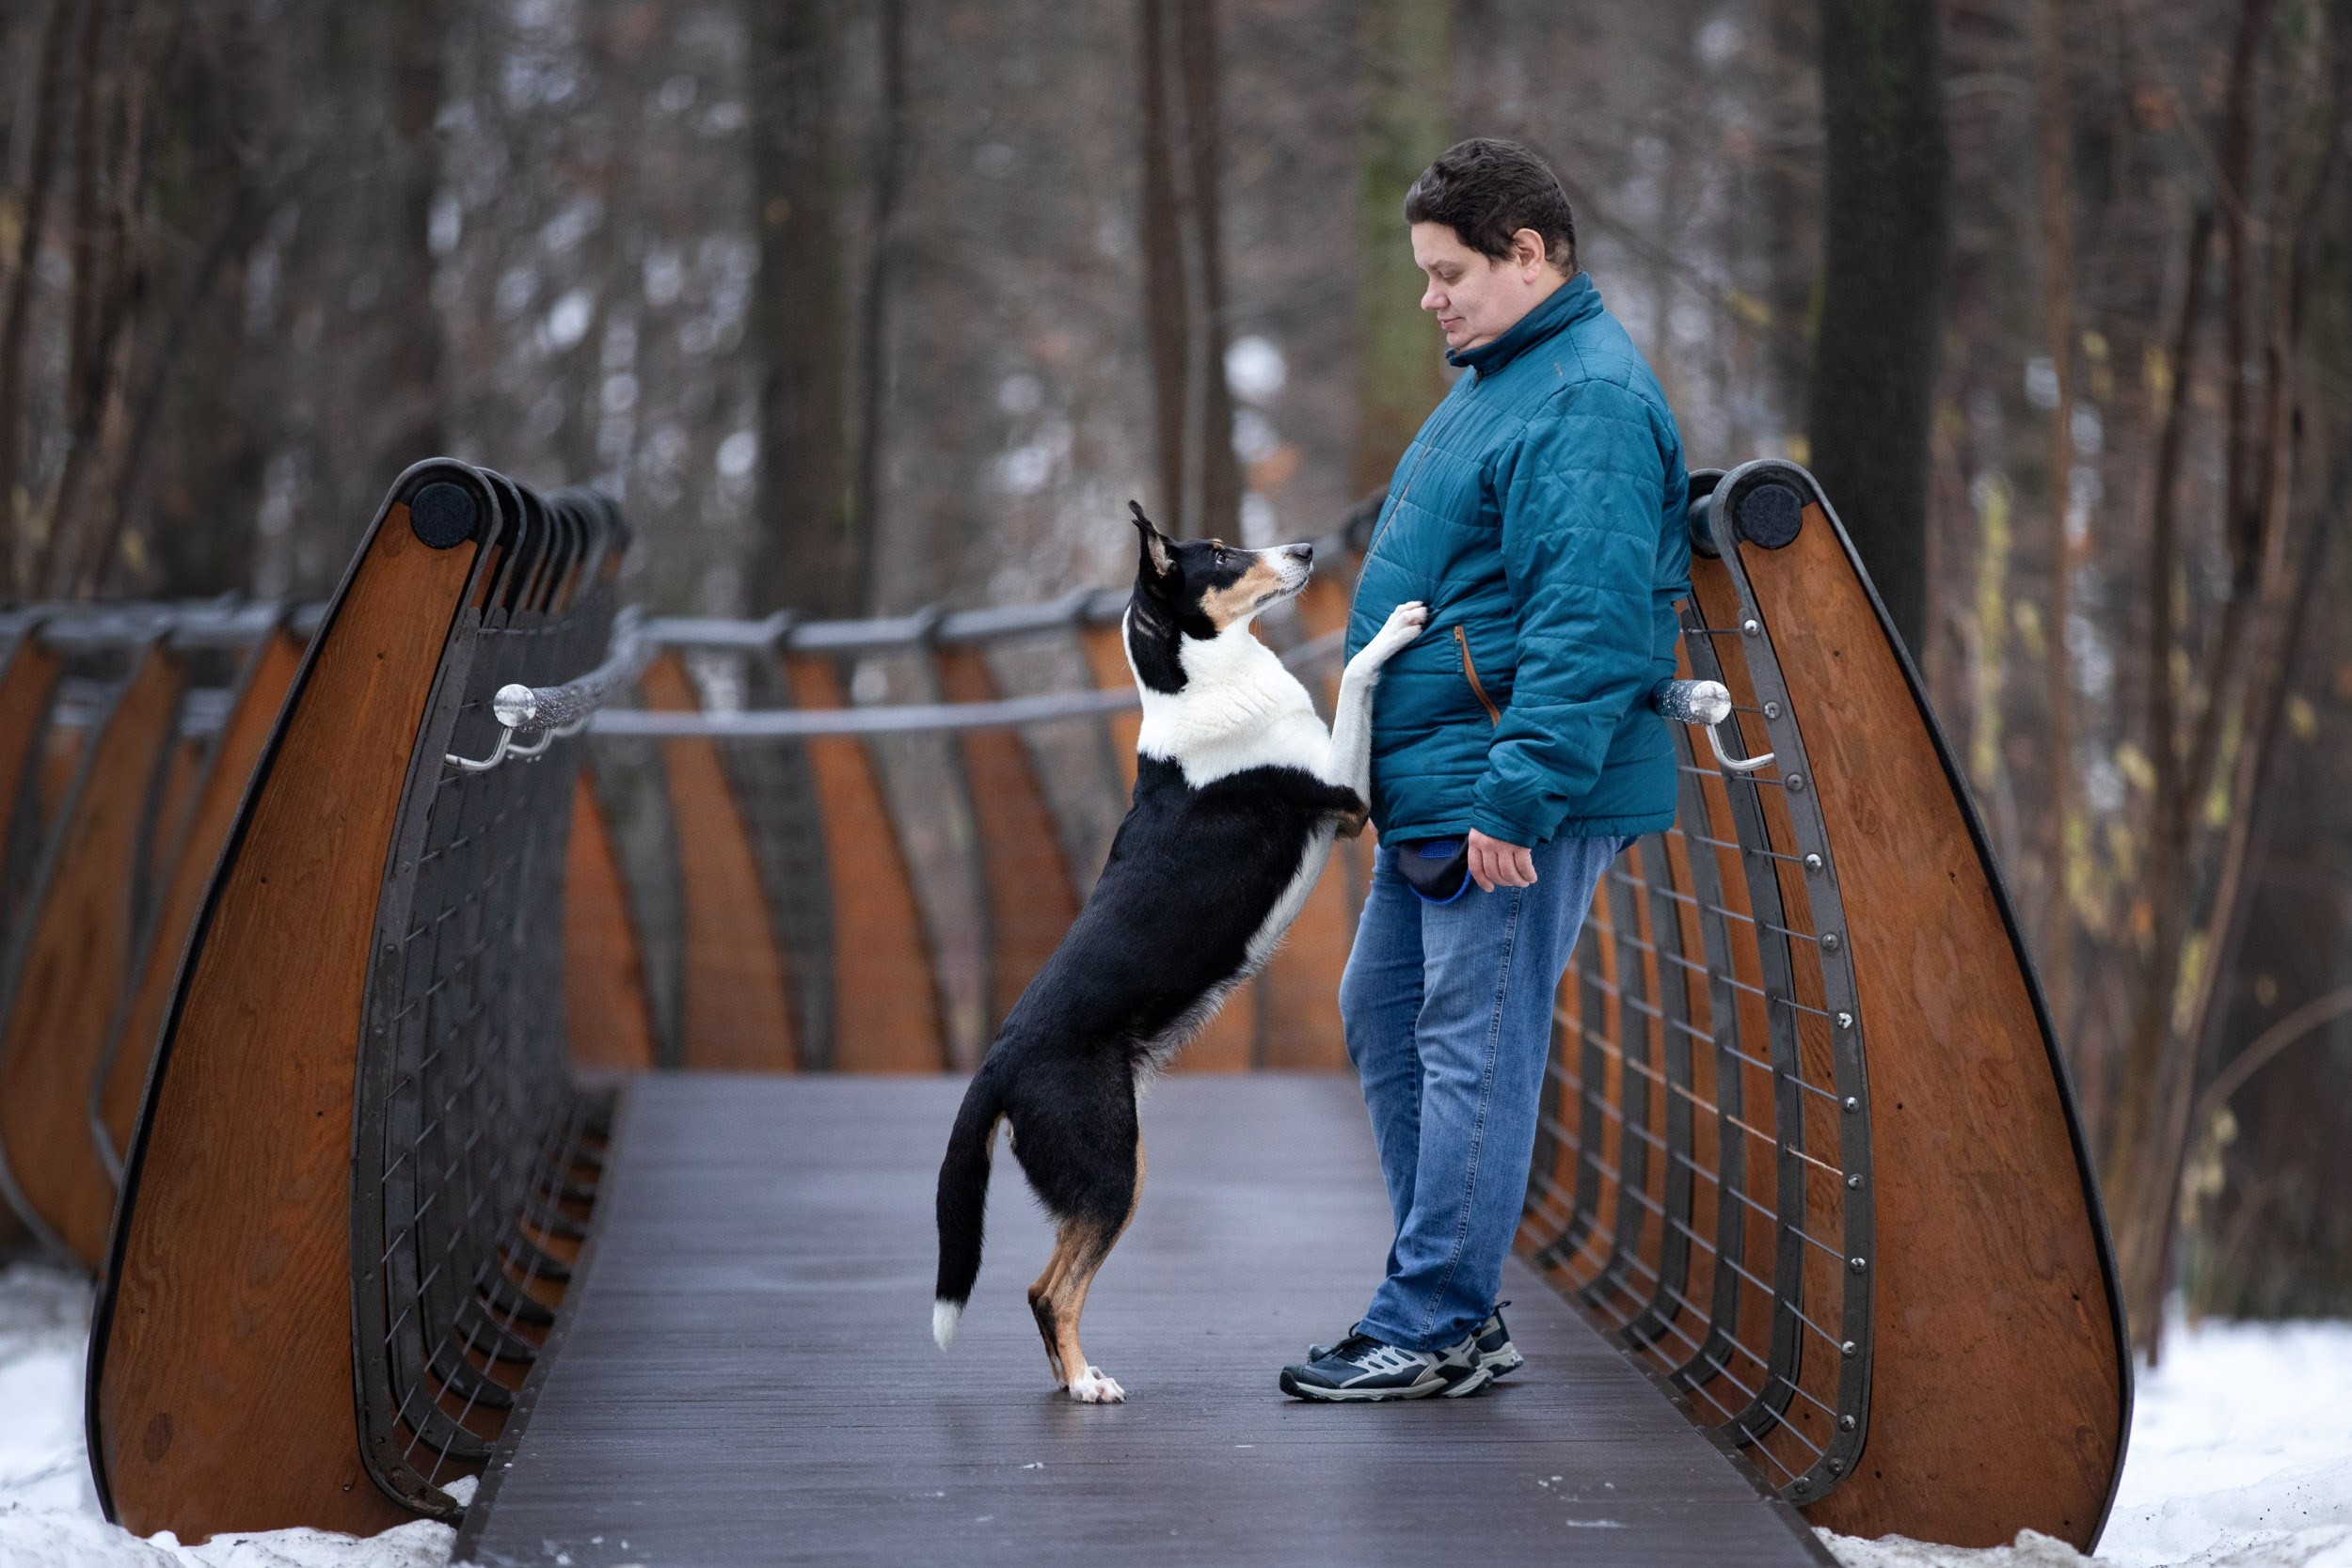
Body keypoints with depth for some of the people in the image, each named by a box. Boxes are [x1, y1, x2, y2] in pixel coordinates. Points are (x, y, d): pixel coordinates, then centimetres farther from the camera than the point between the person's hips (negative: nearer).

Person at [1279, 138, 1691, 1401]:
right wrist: (1398, 773, 26)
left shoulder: (1587, 401, -17)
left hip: (1514, 797, -11)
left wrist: (1519, 792, -28)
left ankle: (1436, 1324, 1)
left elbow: (1587, 617, -25)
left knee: (1473, 1045, -6)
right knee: (1383, 1013, 15)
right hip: (1435, 791, 11)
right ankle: (1449, 1296, 22)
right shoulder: (1504, 379, 18)